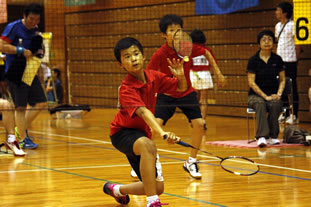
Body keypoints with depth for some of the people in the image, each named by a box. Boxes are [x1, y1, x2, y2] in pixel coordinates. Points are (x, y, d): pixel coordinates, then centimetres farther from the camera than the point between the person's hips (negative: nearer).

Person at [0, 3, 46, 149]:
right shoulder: (14, 27, -11)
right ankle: (24, 139, 0)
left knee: (40, 103, 5)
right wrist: (22, 51, -22)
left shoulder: (35, 30, 10)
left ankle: (22, 129, 20)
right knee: (20, 107, -5)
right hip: (15, 72, -7)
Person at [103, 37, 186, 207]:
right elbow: (143, 112, -43)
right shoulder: (126, 89, -26)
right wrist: (162, 133, -59)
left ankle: (117, 190, 34)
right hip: (123, 132, -7)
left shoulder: (153, 77, -8)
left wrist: (180, 76, -18)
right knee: (148, 146, -42)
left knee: (157, 187, 5)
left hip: (141, 134, 7)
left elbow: (181, 88, 6)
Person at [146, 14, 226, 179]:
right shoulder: (160, 54, -24)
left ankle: (191, 162, 11)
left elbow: (206, 54, 5)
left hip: (187, 92, 3)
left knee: (199, 123, -10)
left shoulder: (189, 46, -16)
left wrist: (217, 72, 8)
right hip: (166, 94, -3)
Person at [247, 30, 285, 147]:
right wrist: (265, 96, -13)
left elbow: (282, 80, 12)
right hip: (256, 95, -1)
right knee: (260, 104, -37)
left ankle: (272, 136, -27)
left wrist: (279, 94, -6)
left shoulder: (277, 59, 8)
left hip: (273, 95, 2)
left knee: (275, 105, -34)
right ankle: (261, 137, -46)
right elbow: (251, 82, -5)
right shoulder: (253, 60, 0)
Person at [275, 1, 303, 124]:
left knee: (292, 88, -3)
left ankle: (294, 116, 1)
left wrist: (296, 59, -10)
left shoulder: (292, 25, -8)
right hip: (280, 60, 7)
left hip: (290, 61, -7)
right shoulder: (278, 26, 15)